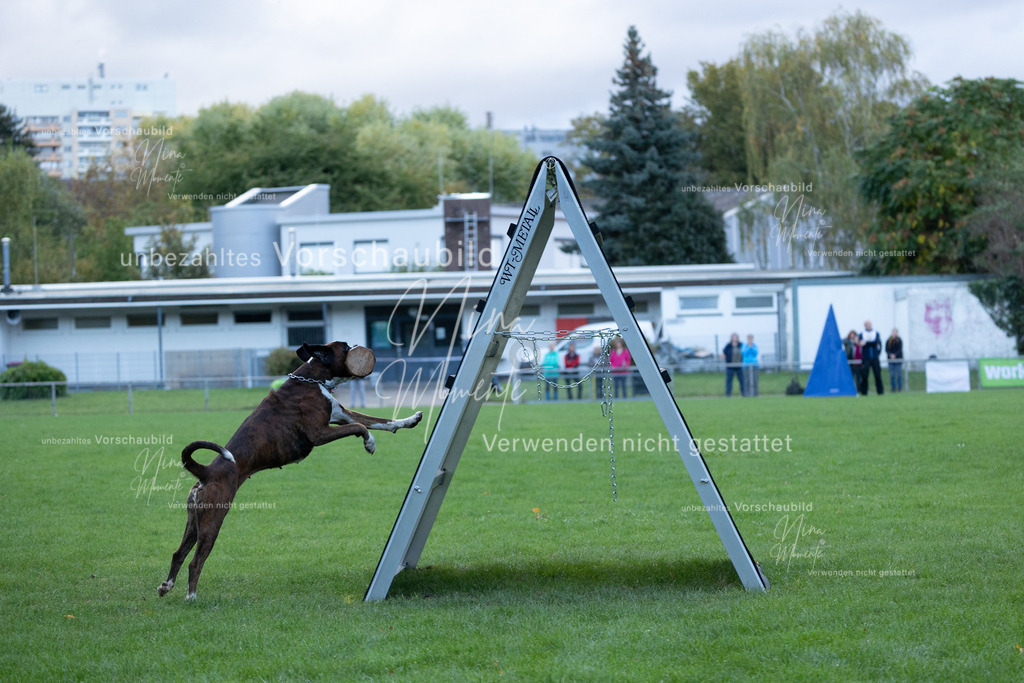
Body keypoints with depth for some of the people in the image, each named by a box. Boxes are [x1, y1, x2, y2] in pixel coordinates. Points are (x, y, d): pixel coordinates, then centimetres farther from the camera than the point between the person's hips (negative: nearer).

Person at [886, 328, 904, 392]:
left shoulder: (899, 340, 0)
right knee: (892, 375, 0)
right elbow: (886, 349, 1)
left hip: (898, 359, -2)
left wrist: (895, 355, -22)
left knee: (899, 374, -1)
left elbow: (900, 349, -8)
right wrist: (890, 355, -18)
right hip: (891, 360, 2)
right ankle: (893, 388, 5)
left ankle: (900, 388, 6)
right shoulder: (888, 341, 5)